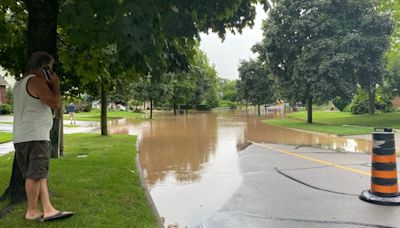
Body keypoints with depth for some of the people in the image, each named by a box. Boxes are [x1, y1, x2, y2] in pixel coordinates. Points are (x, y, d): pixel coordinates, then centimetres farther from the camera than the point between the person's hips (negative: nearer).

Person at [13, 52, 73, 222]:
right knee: (35, 174, -5)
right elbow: (54, 103, -14)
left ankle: (48, 210, 5)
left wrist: (49, 85, 21)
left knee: (39, 174, 6)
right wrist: (55, 84, 0)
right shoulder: (36, 81, -8)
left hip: (21, 136, 10)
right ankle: (32, 211, 2)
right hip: (35, 135, -10)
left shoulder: (19, 84, 22)